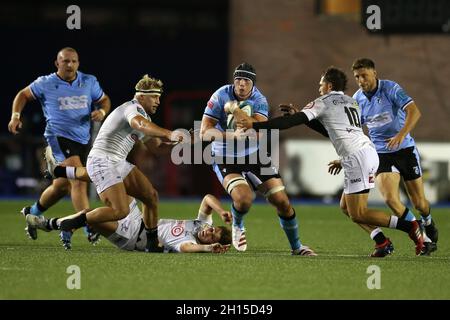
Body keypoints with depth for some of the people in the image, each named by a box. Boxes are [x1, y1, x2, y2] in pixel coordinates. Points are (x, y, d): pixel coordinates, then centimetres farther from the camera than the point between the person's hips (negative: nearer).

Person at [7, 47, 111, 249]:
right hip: (58, 137, -5)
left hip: (82, 140, 6)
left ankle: (33, 212, 44)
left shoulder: (89, 82, 6)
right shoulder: (45, 84, -1)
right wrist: (16, 116, 0)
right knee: (79, 181, -23)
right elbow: (23, 95, 14)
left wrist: (102, 111, -4)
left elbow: (104, 100, 19)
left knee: (62, 186, 18)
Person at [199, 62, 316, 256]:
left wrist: (237, 111, -44)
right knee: (244, 199, -28)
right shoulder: (221, 96, -16)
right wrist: (231, 136, -36)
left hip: (255, 155, 3)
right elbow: (204, 133, -20)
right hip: (226, 159, -3)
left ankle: (296, 247, 18)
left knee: (282, 201, -2)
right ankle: (237, 226, 9)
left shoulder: (259, 100, -10)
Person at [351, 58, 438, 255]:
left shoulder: (391, 89, -13)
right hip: (381, 155, 3)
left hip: (405, 150, -3)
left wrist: (401, 134, -39)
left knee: (419, 202, 4)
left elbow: (414, 112, -25)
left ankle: (429, 225, 40)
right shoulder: (357, 99, 2)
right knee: (390, 199, -19)